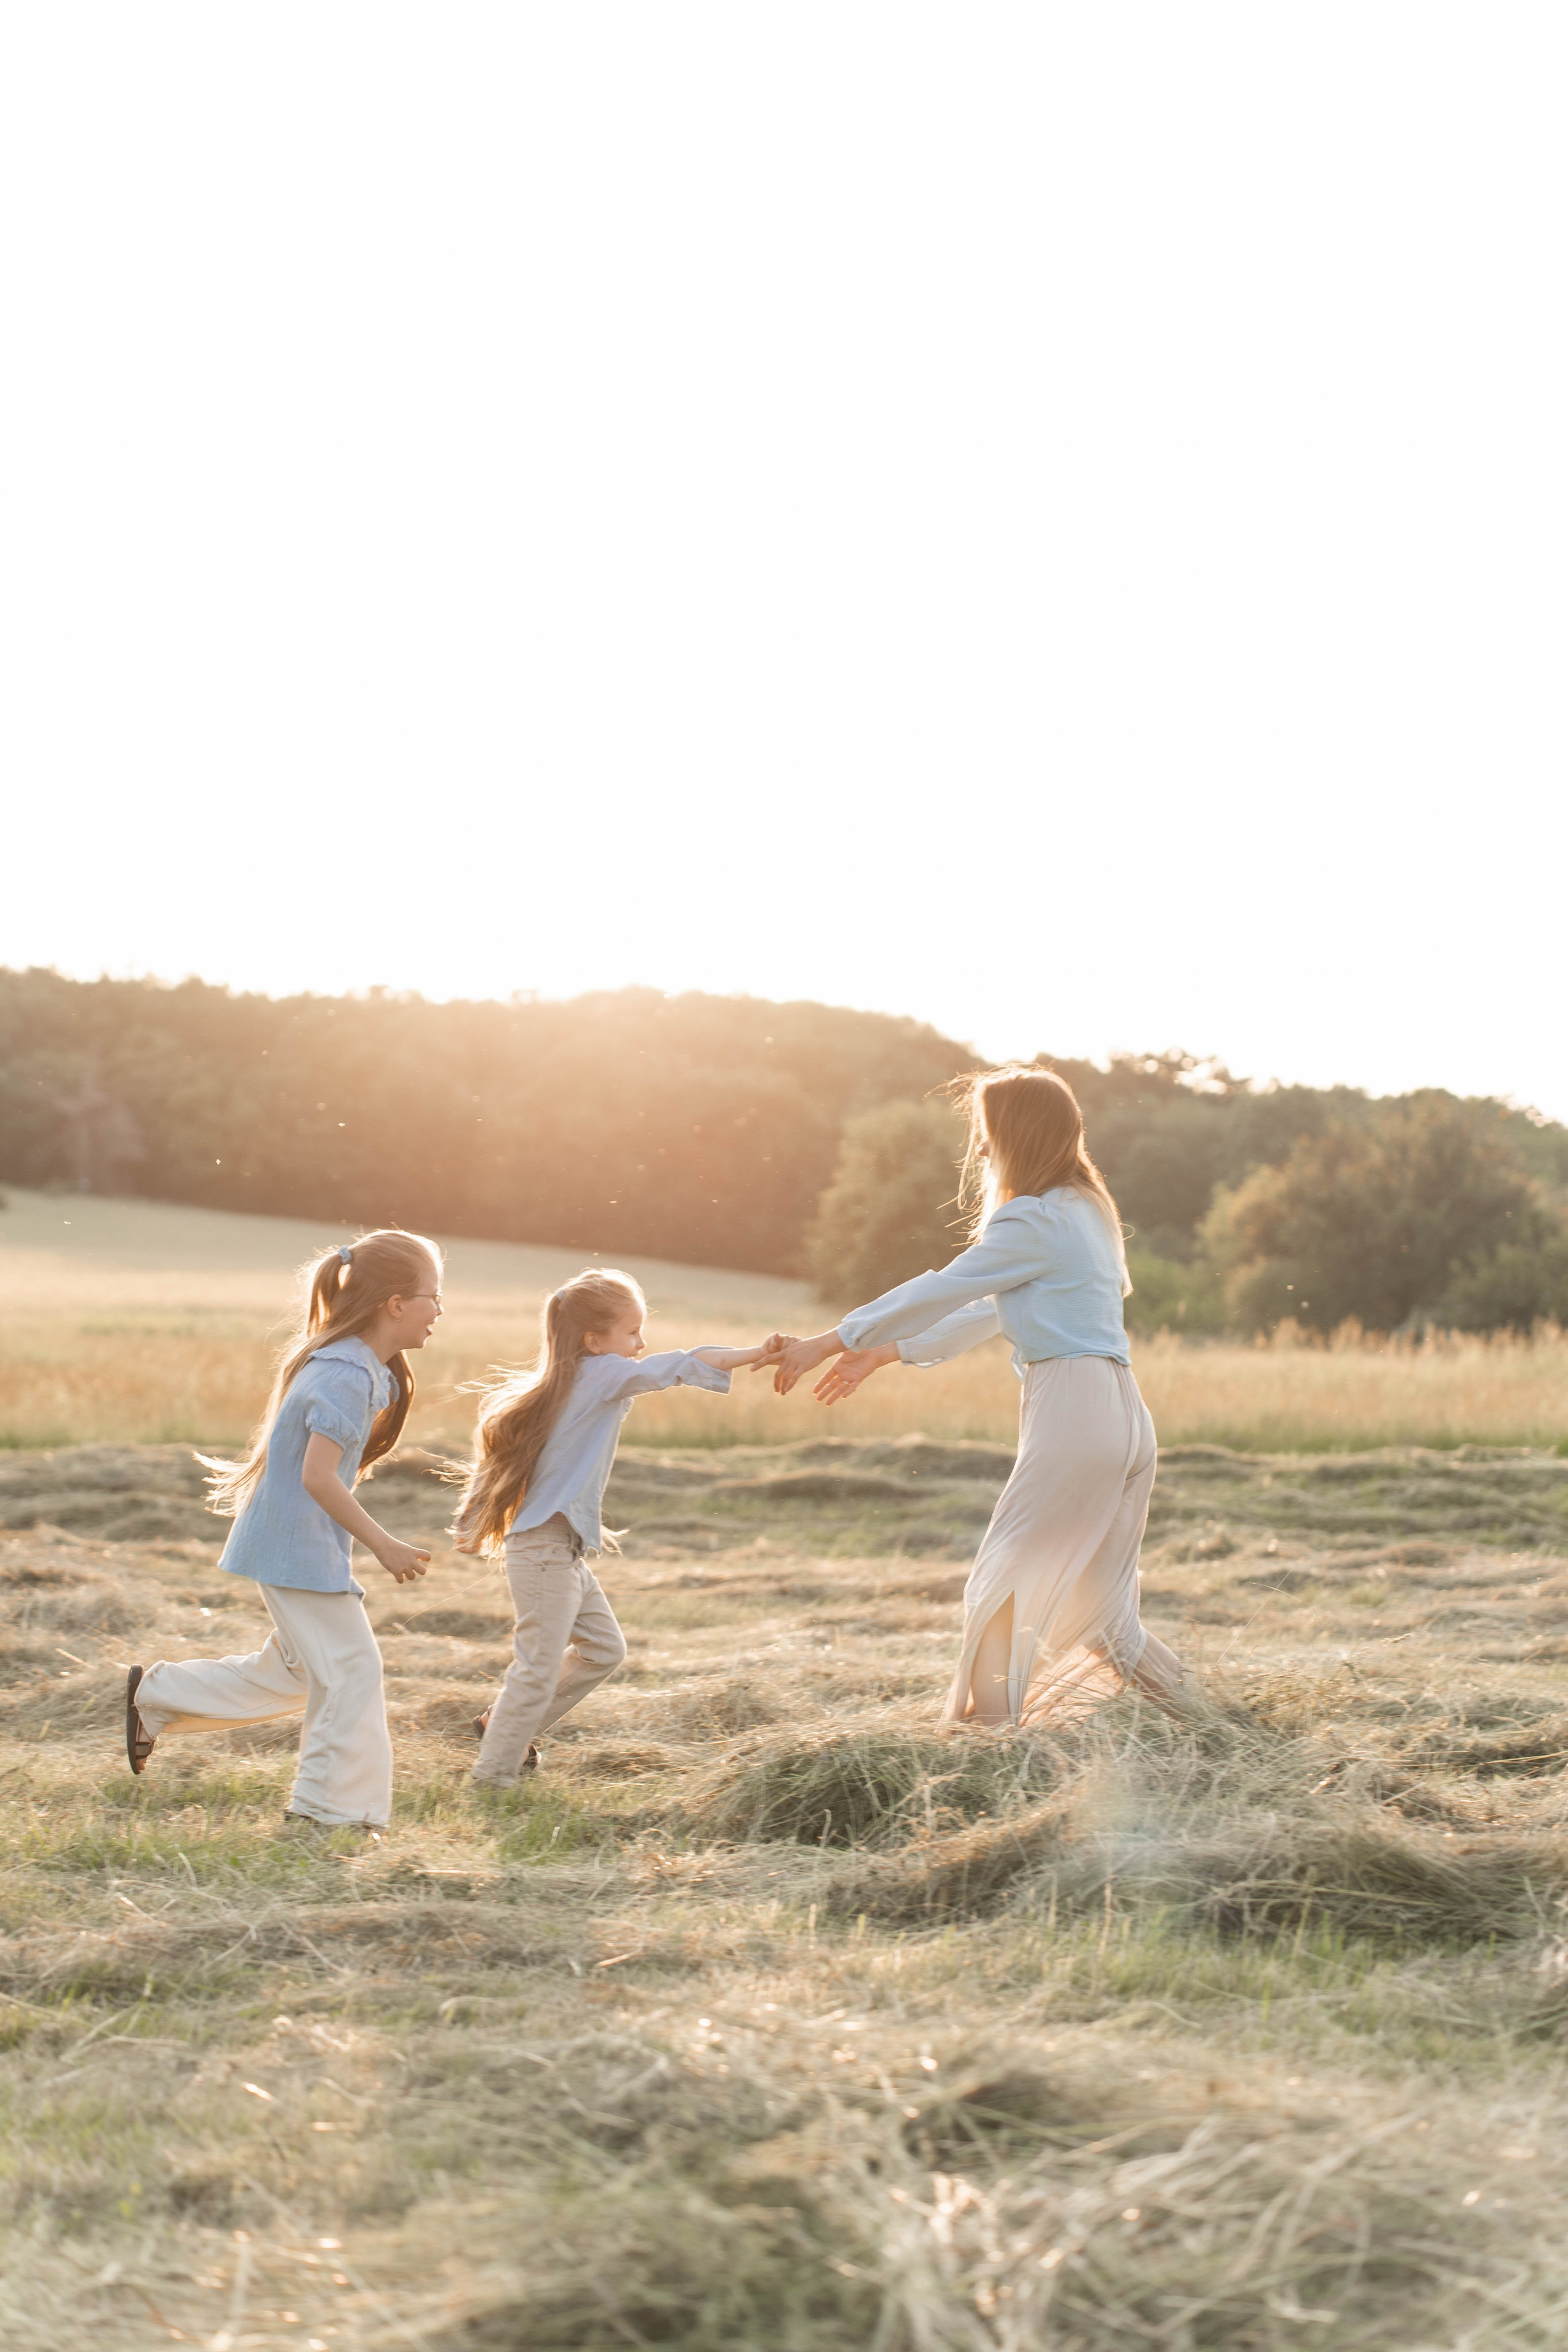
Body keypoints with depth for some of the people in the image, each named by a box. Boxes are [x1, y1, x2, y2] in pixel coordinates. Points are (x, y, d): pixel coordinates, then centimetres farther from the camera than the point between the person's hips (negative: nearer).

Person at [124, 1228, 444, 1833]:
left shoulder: (366, 1368, 9)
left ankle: (154, 1695, 30)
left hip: (289, 1543, 10)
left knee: (293, 1673, 20)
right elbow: (318, 1476, -26)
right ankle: (334, 1812, 2)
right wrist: (384, 1546, -22)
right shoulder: (348, 1375, -22)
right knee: (351, 1670, -5)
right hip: (302, 1548, -10)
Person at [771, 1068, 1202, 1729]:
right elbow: (989, 1310, 25)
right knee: (1099, 1613, 14)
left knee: (1001, 1585, -2)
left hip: (1073, 1408, -9)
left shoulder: (1035, 1221, -8)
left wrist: (829, 1343, 0)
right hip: (1125, 1417, 9)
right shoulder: (1083, 1211, 21)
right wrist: (884, 1353, 26)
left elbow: (940, 1291, -7)